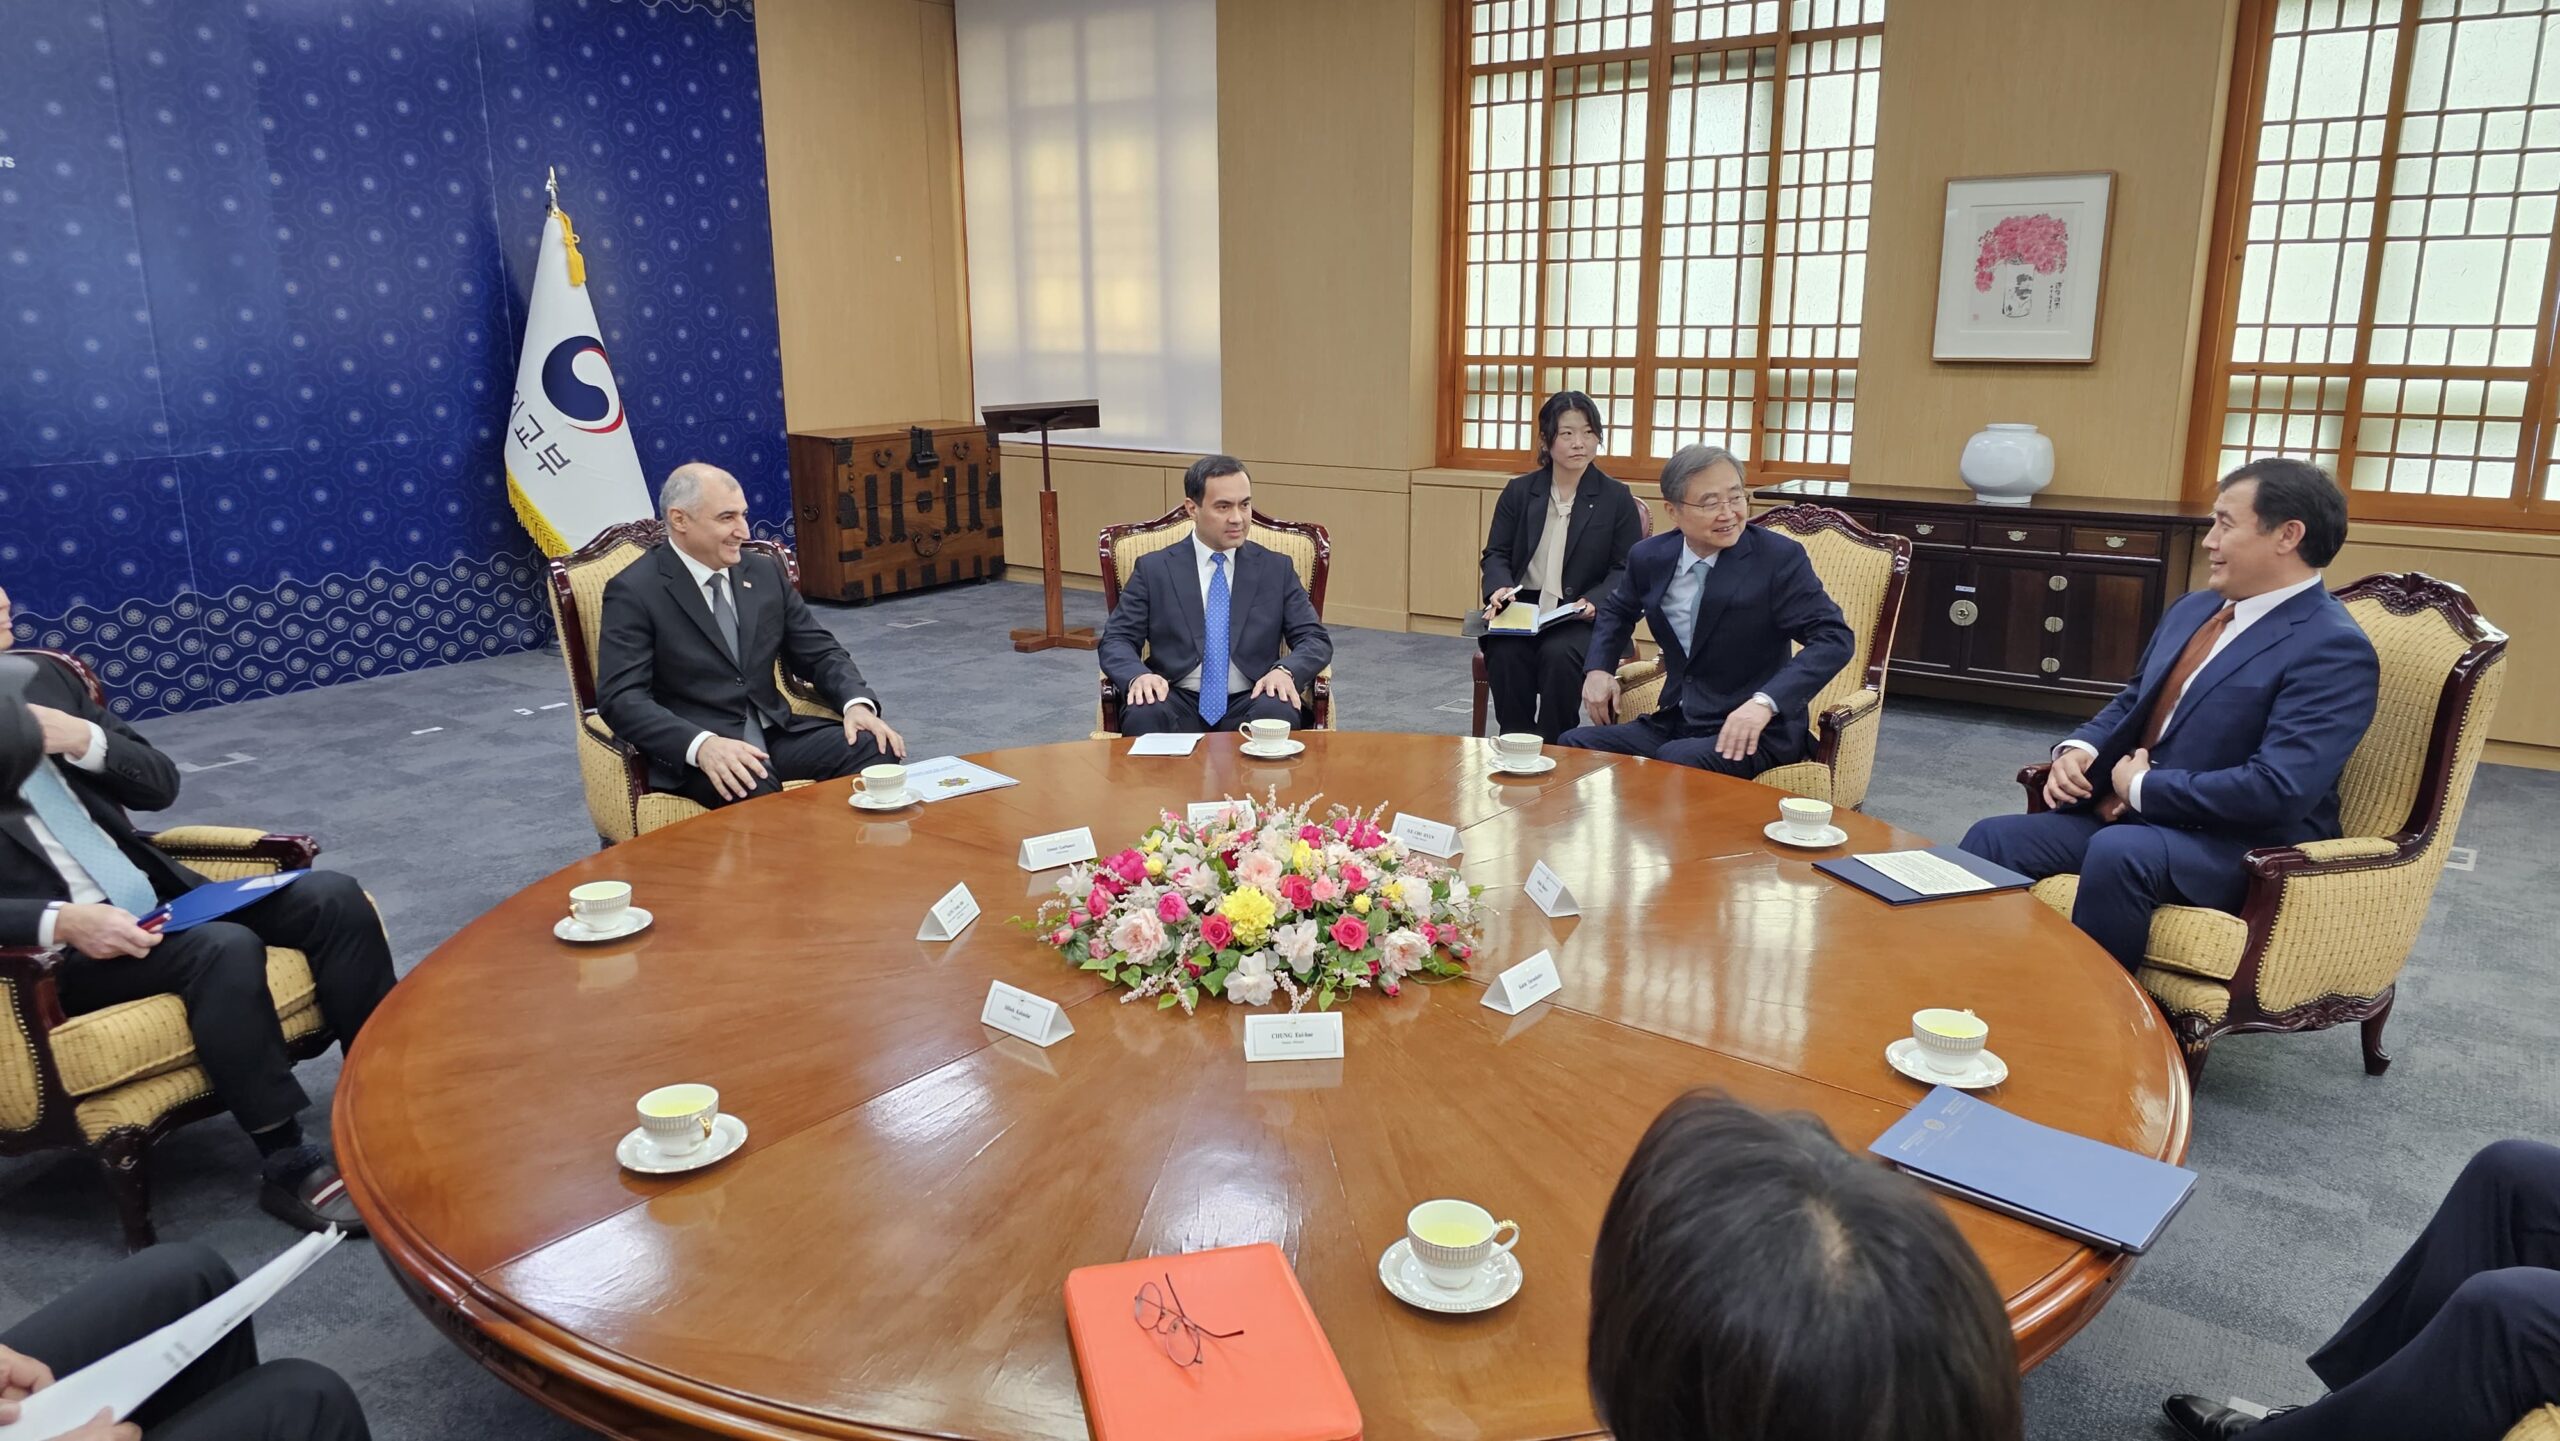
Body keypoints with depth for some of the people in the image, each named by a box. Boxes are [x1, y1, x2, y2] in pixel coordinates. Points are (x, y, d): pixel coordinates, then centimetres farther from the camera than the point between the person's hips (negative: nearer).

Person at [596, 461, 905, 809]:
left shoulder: (766, 572, 12)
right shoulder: (634, 591, -4)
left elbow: (820, 653, 15)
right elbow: (620, 696, -13)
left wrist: (858, 703, -8)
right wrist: (701, 744, -31)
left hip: (776, 734, 5)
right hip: (690, 751, -5)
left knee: (879, 750, -20)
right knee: (754, 790, -38)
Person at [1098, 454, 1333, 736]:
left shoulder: (1276, 568, 12)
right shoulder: (1153, 569, 9)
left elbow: (1316, 640, 8)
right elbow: (1115, 641, 5)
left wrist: (1285, 671, -16)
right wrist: (1138, 676, -19)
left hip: (1249, 703, 1)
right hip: (1178, 702, -1)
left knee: (1279, 714, -33)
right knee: (1143, 716, -34)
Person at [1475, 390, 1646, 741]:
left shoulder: (1617, 499, 6)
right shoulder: (1518, 492, 13)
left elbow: (1626, 570, 3)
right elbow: (1496, 554, 11)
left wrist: (1594, 601, -17)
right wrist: (1500, 587, -12)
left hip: (1582, 618, -2)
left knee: (1558, 654, -34)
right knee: (1506, 655, -30)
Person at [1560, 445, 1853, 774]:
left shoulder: (1779, 558, -11)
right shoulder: (1649, 556, 4)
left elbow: (1835, 638, -18)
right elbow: (1617, 611, 25)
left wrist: (1765, 702, -32)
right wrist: (1597, 669, 5)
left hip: (1756, 734, -5)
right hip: (1674, 723, 5)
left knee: (1676, 761, -34)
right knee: (1572, 746, -12)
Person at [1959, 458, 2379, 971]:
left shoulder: (2334, 649, -14)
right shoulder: (2194, 608, 12)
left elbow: (2280, 790, -25)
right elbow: (2130, 702, 23)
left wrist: (2143, 787, -15)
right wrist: (2079, 749, 1)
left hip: (2243, 847, -8)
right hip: (2133, 816, 8)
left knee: (2118, 852, -37)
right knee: (1991, 839, -10)